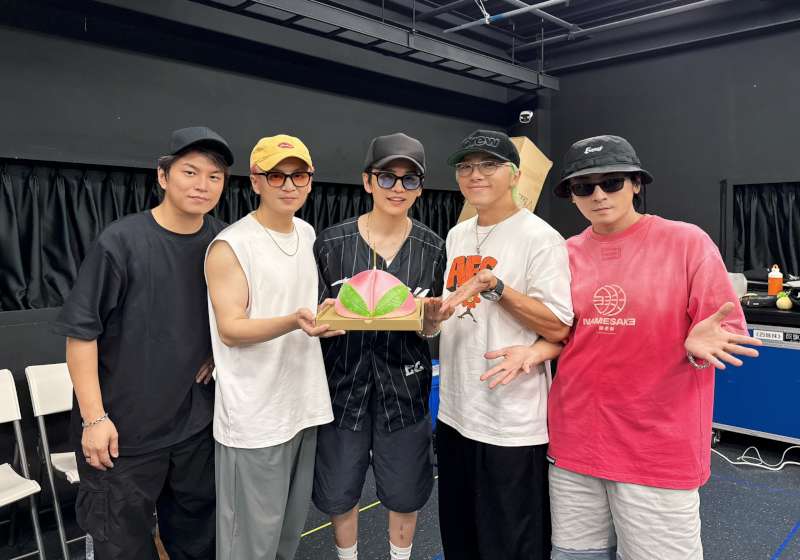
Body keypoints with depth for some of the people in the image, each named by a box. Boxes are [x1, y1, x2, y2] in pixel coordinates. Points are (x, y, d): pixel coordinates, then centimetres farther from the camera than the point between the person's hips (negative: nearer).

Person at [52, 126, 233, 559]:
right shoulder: (121, 242, -15)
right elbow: (81, 331, -13)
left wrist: (218, 354, -1)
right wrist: (94, 417, -14)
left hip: (196, 424, 4)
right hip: (125, 427, -4)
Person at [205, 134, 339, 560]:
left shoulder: (309, 235, 8)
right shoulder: (230, 246, -13)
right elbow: (231, 331, -16)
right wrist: (294, 322, -31)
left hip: (304, 403, 7)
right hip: (255, 416, -6)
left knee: (291, 526, 19)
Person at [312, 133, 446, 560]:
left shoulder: (432, 248, -3)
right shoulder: (331, 243, -6)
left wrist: (430, 314, -19)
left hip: (403, 384, 1)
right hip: (344, 381, 0)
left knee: (404, 495, 15)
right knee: (339, 495, 14)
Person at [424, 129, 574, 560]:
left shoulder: (540, 238, -12)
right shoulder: (456, 236, 10)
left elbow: (557, 328, -18)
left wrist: (494, 285, -24)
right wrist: (436, 311, 0)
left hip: (512, 425, -7)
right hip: (454, 413, 7)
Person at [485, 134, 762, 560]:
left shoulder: (687, 242, -7)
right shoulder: (567, 254, 4)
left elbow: (727, 332, -5)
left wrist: (698, 344, -26)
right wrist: (533, 351, -5)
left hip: (658, 448, -4)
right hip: (575, 440, 4)